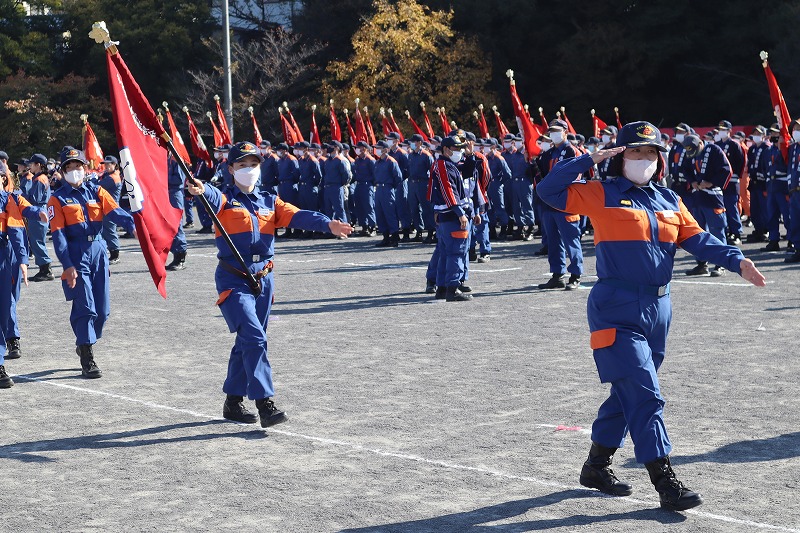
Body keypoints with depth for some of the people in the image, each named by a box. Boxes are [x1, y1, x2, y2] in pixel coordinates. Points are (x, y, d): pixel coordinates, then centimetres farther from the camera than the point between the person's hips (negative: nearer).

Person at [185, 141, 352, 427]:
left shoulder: (269, 202, 11)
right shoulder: (226, 199, -2)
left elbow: (297, 216, -5)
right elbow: (214, 198, -27)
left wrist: (328, 224, -24)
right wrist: (201, 190, -52)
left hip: (263, 279, 6)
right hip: (233, 280, -5)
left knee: (247, 342, 13)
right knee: (254, 338, -17)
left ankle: (233, 401, 27)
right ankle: (265, 403, -18)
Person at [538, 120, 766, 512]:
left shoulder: (670, 201, 12)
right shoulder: (602, 195, -3)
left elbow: (696, 238, 6)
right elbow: (549, 191, -7)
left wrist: (736, 261, -8)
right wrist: (590, 160, -13)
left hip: (658, 310, 7)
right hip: (617, 311, -7)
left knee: (627, 393, 17)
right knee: (645, 396, -11)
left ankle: (597, 466, 33)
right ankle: (666, 483, -10)